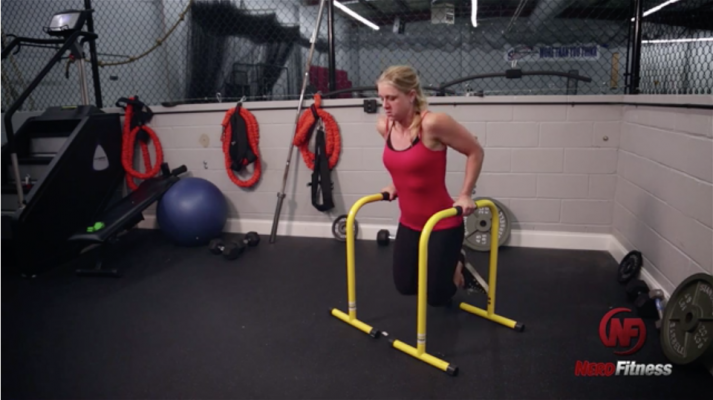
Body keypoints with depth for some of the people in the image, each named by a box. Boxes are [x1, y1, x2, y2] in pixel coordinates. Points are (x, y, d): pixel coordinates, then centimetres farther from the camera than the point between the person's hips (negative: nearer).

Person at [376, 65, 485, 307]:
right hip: (408, 223, 7)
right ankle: (447, 263, 44)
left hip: (443, 224, -6)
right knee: (405, 286, 19)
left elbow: (475, 151, -12)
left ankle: (459, 265, 37)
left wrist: (465, 195, -12)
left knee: (437, 297, 6)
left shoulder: (433, 123, -25)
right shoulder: (384, 126, -5)